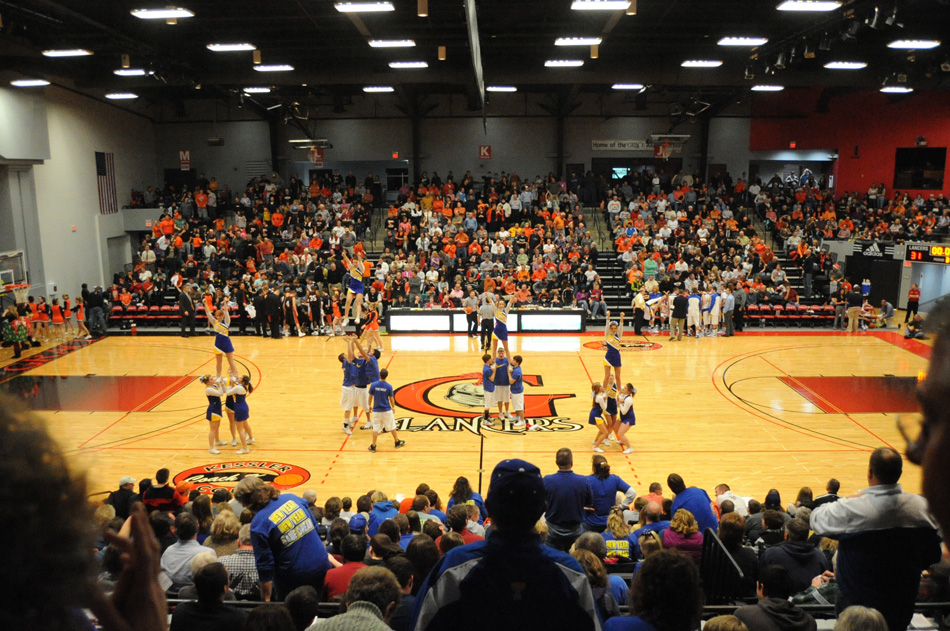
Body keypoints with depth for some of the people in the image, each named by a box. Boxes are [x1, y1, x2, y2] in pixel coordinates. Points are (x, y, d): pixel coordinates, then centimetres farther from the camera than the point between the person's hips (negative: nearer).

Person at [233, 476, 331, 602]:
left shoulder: (258, 525, -17)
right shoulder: (291, 498, -1)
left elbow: (265, 567, -14)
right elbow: (315, 527, 9)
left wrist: (266, 600, -5)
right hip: (322, 568, 5)